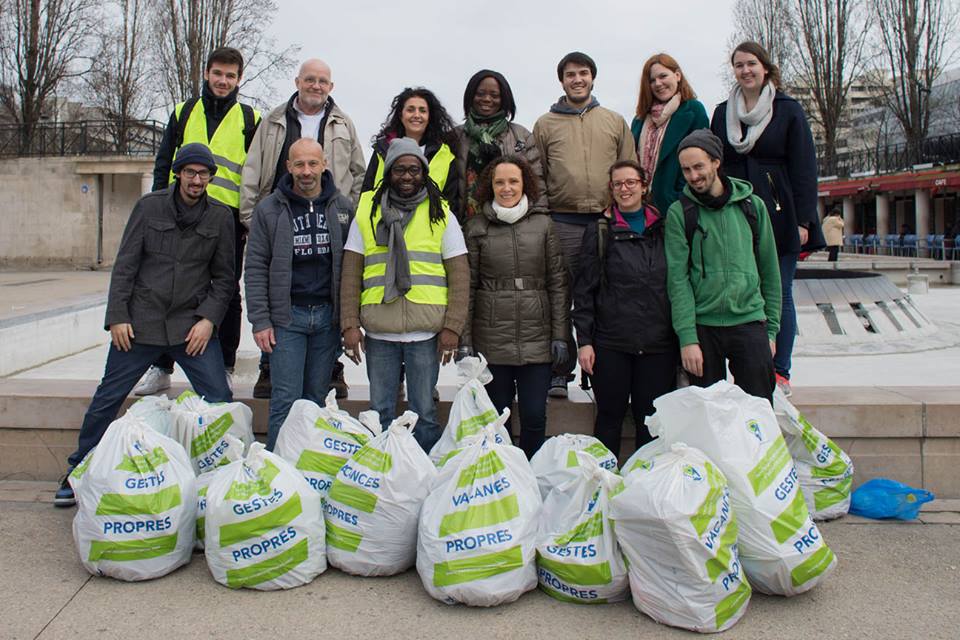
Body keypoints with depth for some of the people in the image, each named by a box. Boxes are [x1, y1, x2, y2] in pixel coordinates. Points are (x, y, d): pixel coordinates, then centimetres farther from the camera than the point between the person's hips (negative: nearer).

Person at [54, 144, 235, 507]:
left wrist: (209, 319, -7)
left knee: (220, 401, -6)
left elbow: (224, 277, 5)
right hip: (140, 323, 0)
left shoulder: (220, 217, 3)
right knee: (107, 399, 7)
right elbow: (125, 266, 2)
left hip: (192, 325, 0)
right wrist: (117, 316, -4)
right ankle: (78, 471, 26)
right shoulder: (150, 206, 2)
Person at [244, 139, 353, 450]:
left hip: (328, 315, 2)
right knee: (286, 399, -2)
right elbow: (256, 269, 1)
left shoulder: (343, 208, 6)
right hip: (286, 316, -1)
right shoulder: (269, 209, 2)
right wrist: (260, 320, -6)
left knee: (317, 396, 9)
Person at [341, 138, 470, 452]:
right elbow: (351, 273, 6)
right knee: (380, 411, 11)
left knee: (424, 411, 7)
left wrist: (453, 327, -5)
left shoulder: (441, 213, 6)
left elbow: (459, 275, 3)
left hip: (426, 332, -1)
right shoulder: (367, 211, 8)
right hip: (378, 332, 1)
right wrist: (350, 324, -2)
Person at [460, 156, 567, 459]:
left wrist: (560, 335, 2)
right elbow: (467, 287, 3)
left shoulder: (543, 224, 6)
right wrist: (465, 340, -1)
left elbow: (558, 283, 7)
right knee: (497, 414, 9)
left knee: (535, 416, 3)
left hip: (537, 336, 1)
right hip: (492, 338, 0)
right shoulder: (476, 228, 4)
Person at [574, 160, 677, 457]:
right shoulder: (599, 232, 4)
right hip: (611, 343, -2)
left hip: (658, 343, 2)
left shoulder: (663, 229, 11)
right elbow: (584, 290, 1)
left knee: (653, 420, 7)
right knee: (610, 417, 6)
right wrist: (584, 340, -6)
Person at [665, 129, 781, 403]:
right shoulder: (679, 213, 0)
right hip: (702, 326, -1)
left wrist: (771, 329, 8)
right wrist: (687, 337, -13)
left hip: (750, 322, 1)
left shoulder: (753, 205, 7)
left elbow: (769, 270, 11)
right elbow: (677, 279, -5)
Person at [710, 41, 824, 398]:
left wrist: (803, 220, -8)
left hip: (778, 217, -2)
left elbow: (804, 168, -1)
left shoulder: (788, 110, 3)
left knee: (779, 295, 2)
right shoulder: (722, 113, 12)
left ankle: (780, 372, 9)